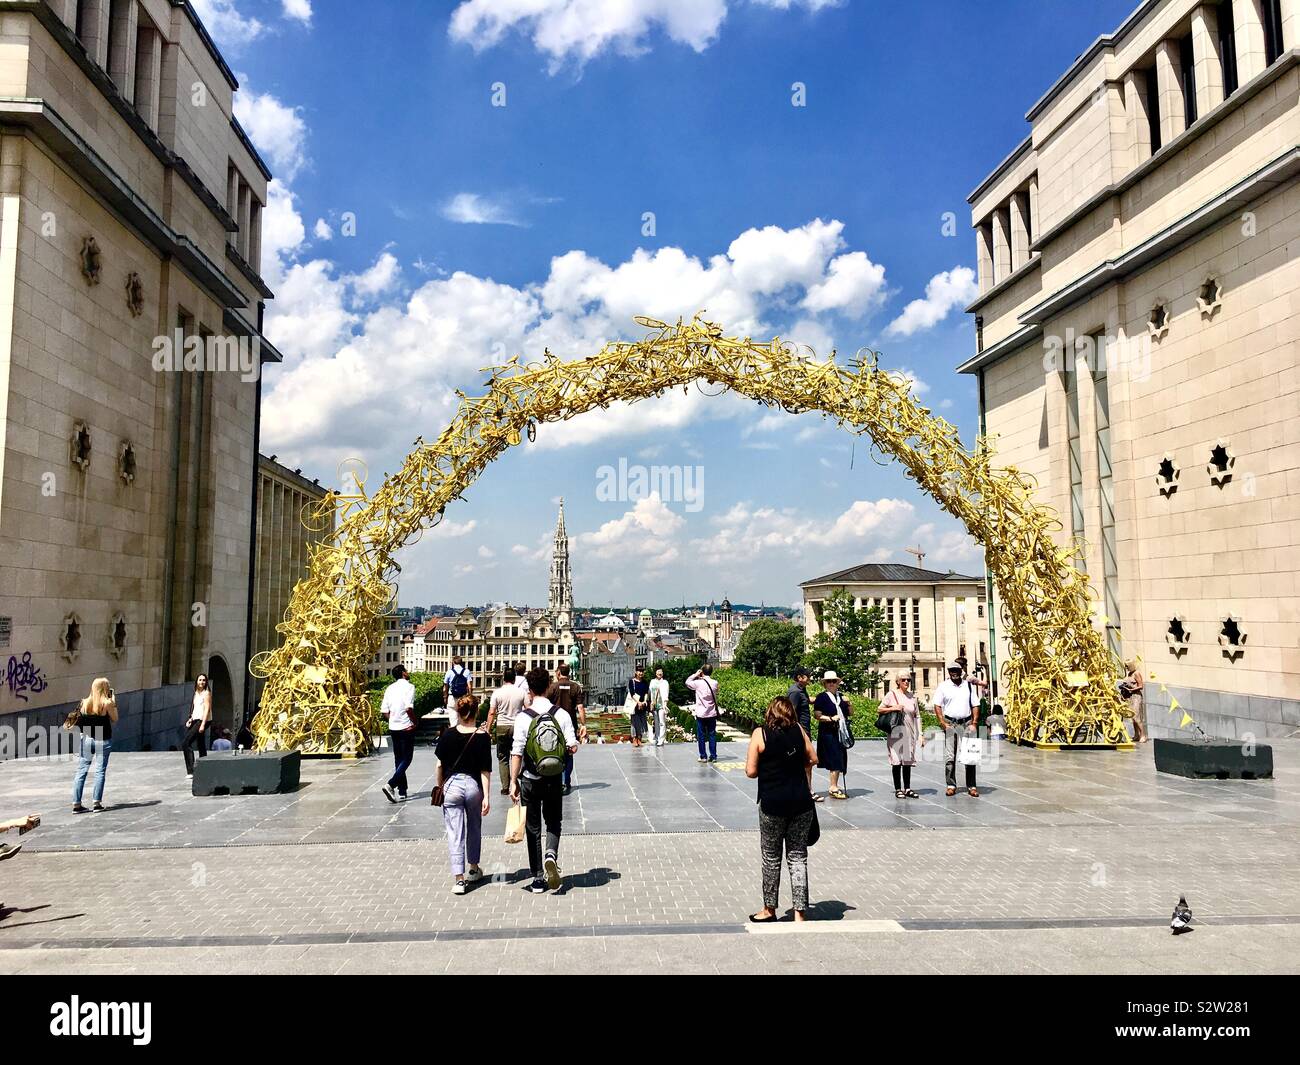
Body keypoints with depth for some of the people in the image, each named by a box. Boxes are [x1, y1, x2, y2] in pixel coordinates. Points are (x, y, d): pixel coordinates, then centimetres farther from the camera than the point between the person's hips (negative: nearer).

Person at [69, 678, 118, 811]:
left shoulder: (85, 702, -1)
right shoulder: (107, 703, -11)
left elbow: (81, 718, 7)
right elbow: (114, 720, -1)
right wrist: (114, 704, 2)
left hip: (87, 739, 3)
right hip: (103, 741, -3)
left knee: (82, 770, 7)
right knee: (100, 771, 3)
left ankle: (76, 804, 7)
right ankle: (97, 802, 3)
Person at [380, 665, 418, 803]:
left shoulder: (390, 688, 9)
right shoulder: (409, 686, -10)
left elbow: (384, 711, 5)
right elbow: (409, 708, -21)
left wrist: (394, 720, 13)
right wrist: (414, 722, -8)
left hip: (393, 728, 6)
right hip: (406, 728, -6)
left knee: (398, 759, 13)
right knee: (407, 759, 1)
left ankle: (402, 792, 16)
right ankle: (391, 785, -18)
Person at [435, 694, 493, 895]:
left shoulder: (448, 735, -5)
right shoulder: (482, 737, -7)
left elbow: (440, 765, 1)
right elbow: (485, 770, -8)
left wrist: (440, 787, 16)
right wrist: (486, 796, -6)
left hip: (452, 785, -1)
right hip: (474, 786, 1)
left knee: (455, 834, 2)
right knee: (474, 829, 21)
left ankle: (458, 878, -5)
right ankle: (474, 869, 36)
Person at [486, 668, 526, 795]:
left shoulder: (497, 693, -4)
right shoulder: (521, 692, -1)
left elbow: (491, 713, -6)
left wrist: (488, 730, 0)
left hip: (502, 727, -1)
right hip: (517, 727, 1)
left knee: (503, 759, 8)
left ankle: (505, 787, 5)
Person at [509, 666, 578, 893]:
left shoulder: (523, 717, -11)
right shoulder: (561, 715, -6)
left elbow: (517, 752, -13)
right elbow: (572, 747, -7)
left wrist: (513, 782, -7)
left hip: (530, 780, -1)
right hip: (554, 779, 1)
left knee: (533, 828, 11)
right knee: (554, 822, 19)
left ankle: (538, 879, 14)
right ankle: (551, 854, -10)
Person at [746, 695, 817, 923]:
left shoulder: (760, 734, -6)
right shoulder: (799, 730, 1)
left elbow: (751, 772, -7)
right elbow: (812, 759, 10)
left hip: (772, 804, -2)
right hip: (801, 802, 2)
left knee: (771, 858, 13)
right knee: (798, 858, 9)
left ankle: (769, 909, 25)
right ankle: (800, 913, 8)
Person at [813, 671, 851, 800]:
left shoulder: (841, 697, 15)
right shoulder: (822, 697, -5)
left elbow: (850, 713, 20)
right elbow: (817, 715, -10)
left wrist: (849, 703, 2)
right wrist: (831, 718, -18)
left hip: (841, 733, 7)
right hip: (828, 733, -7)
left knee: (840, 760, 9)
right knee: (835, 760, -10)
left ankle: (835, 786, 18)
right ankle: (833, 788, -4)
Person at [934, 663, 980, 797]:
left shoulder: (968, 685, 10)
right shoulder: (943, 687, 4)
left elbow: (975, 705, 10)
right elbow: (937, 706, 2)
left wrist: (974, 723, 0)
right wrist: (943, 723, -8)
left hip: (966, 723, 1)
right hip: (950, 724, -1)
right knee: (949, 756, -1)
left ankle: (971, 786, 4)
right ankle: (951, 785, 6)